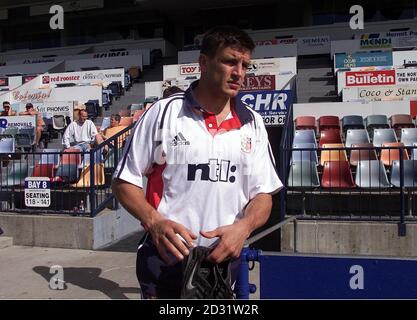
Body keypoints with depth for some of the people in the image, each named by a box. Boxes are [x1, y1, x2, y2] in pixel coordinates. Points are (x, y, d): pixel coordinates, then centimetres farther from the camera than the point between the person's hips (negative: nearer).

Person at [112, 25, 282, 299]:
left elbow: (263, 193, 6)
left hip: (224, 260, 3)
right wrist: (154, 221, -18)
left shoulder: (252, 123, 5)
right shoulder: (164, 113, -4)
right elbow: (124, 181, -1)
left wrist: (243, 227, -15)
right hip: (166, 262, -3)